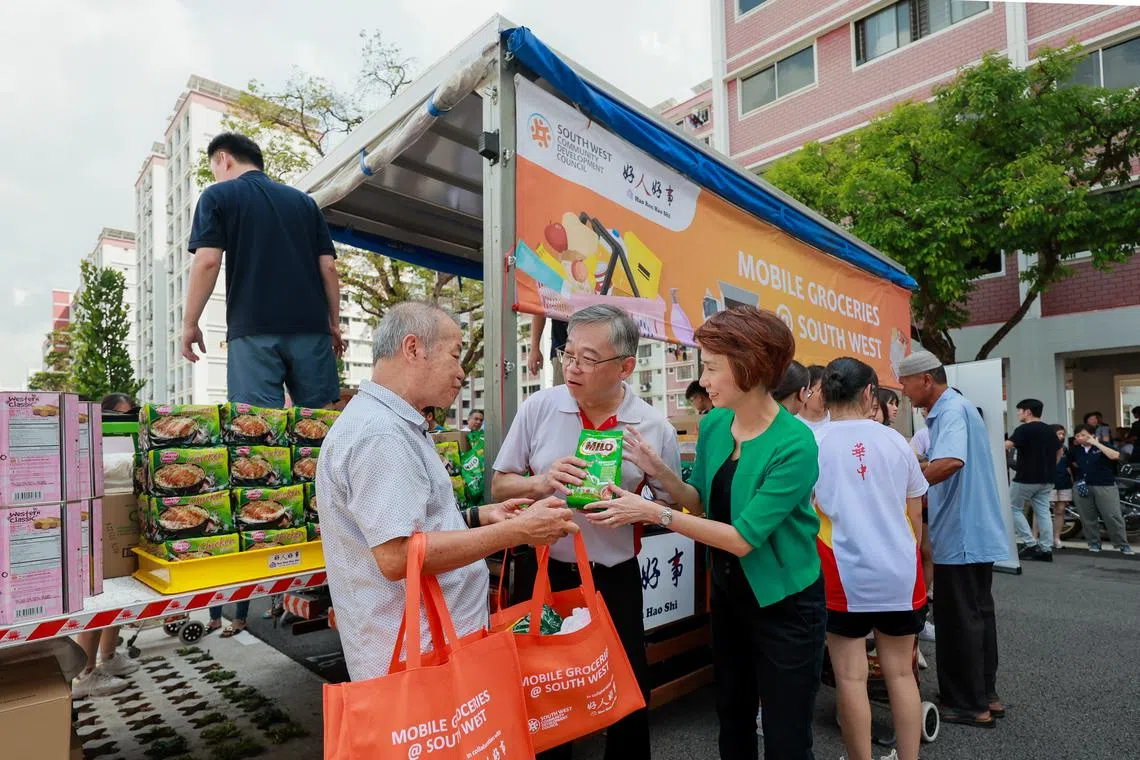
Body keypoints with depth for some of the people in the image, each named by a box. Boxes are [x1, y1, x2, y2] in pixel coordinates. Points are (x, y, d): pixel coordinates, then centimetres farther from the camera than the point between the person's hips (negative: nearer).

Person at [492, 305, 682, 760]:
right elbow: (500, 486, 0)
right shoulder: (538, 409, -8)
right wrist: (541, 484, -20)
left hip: (615, 579, 0)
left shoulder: (655, 428, -8)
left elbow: (671, 508, 1)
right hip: (542, 572, 1)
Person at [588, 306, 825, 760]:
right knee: (732, 722, 24)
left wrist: (653, 513, -29)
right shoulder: (713, 424, -6)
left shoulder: (794, 445, -27)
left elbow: (742, 538, -27)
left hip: (785, 606, -6)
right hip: (729, 594, 6)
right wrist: (658, 470, -14)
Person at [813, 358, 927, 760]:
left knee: (851, 676, 8)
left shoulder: (812, 443, -8)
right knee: (900, 672, 16)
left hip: (844, 574, -3)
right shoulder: (895, 440, 2)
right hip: (900, 572, 4)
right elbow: (915, 515, 10)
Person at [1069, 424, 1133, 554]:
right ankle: (1094, 543, 18)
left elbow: (1115, 456, -23)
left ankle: (1123, 544, 5)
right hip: (1082, 486, 3)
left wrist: (1097, 444, -20)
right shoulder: (1075, 450, 8)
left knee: (1112, 516, -6)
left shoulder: (1103, 446, -2)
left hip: (1104, 486, -3)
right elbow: (1073, 463, 29)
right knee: (1087, 518, 6)